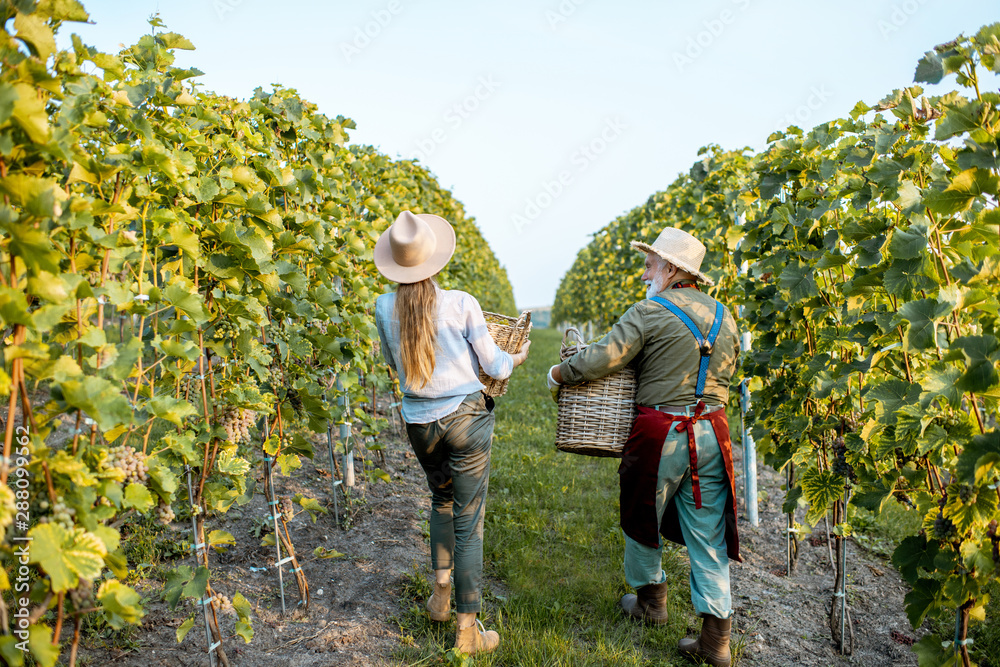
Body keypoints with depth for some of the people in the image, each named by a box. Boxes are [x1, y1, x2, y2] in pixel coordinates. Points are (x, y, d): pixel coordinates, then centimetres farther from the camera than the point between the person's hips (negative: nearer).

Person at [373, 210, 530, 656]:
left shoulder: (384, 308, -3)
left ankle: (441, 590, 27)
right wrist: (516, 358, 17)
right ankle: (467, 630, 13)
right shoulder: (461, 304, -12)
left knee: (442, 498, 29)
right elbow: (494, 366, -3)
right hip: (464, 417, -3)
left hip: (419, 421, 4)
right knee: (468, 521, 5)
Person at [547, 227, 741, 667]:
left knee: (641, 520, 18)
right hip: (712, 432, 6)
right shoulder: (723, 316, 9)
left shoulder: (650, 312, -11)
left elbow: (598, 360, -17)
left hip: (660, 433, -5)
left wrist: (557, 374, 0)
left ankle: (650, 600, 36)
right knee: (707, 533, 11)